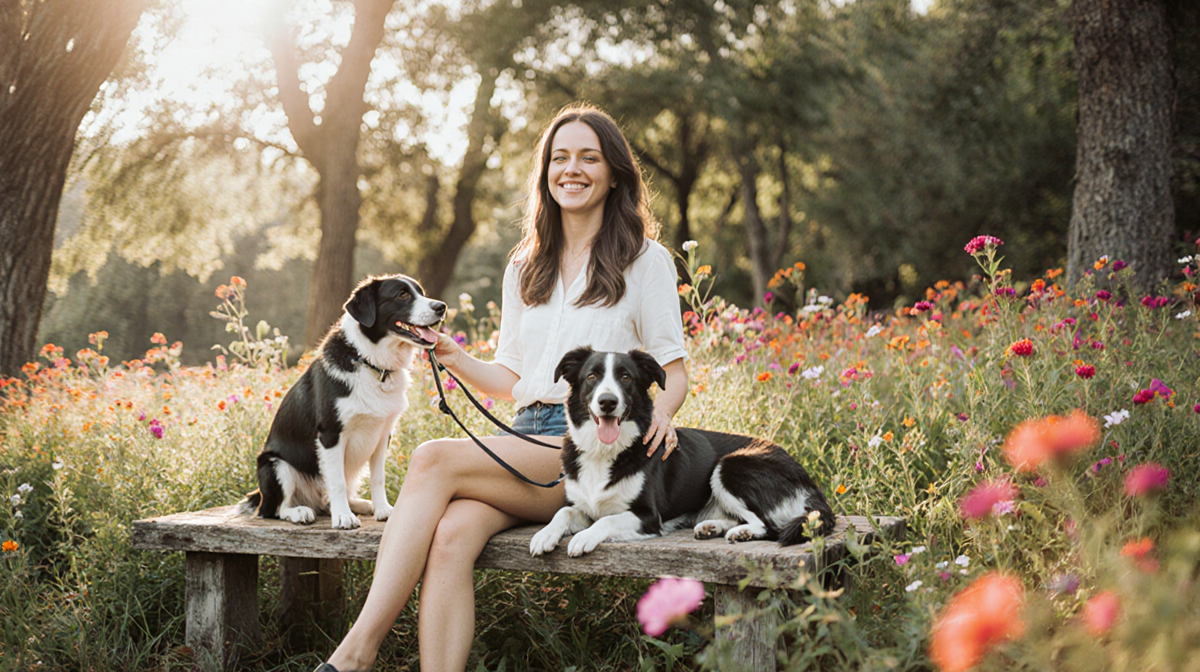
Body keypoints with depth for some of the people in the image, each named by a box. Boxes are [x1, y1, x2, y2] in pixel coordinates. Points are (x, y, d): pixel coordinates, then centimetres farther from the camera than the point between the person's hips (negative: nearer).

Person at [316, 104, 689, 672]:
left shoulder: (644, 260, 9)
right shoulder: (524, 268, 23)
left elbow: (673, 370, 7)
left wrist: (660, 411, -15)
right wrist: (456, 359, 4)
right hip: (526, 440, 5)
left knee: (433, 460, -27)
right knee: (451, 535, -29)